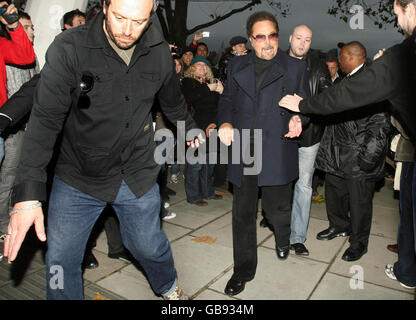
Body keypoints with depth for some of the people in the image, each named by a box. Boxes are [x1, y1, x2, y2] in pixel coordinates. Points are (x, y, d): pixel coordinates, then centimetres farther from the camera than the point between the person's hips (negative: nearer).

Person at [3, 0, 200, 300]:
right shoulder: (68, 49, -14)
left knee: (150, 247, 15)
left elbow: (173, 102, 15)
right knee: (61, 263, 5)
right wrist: (29, 192, -27)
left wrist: (190, 130, 31)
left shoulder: (160, 53, -3)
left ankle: (169, 287, 49)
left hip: (138, 177, 2)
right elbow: (45, 119, -19)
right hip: (78, 179, -1)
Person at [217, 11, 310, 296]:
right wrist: (225, 123, -6)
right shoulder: (237, 65, 12)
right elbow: (227, 99, 14)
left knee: (277, 209, 9)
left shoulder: (295, 67, 6)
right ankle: (243, 270, 27)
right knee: (243, 213, 8)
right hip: (242, 153, 2)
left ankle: (283, 239, 48)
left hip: (277, 154, -2)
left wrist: (298, 119, -14)